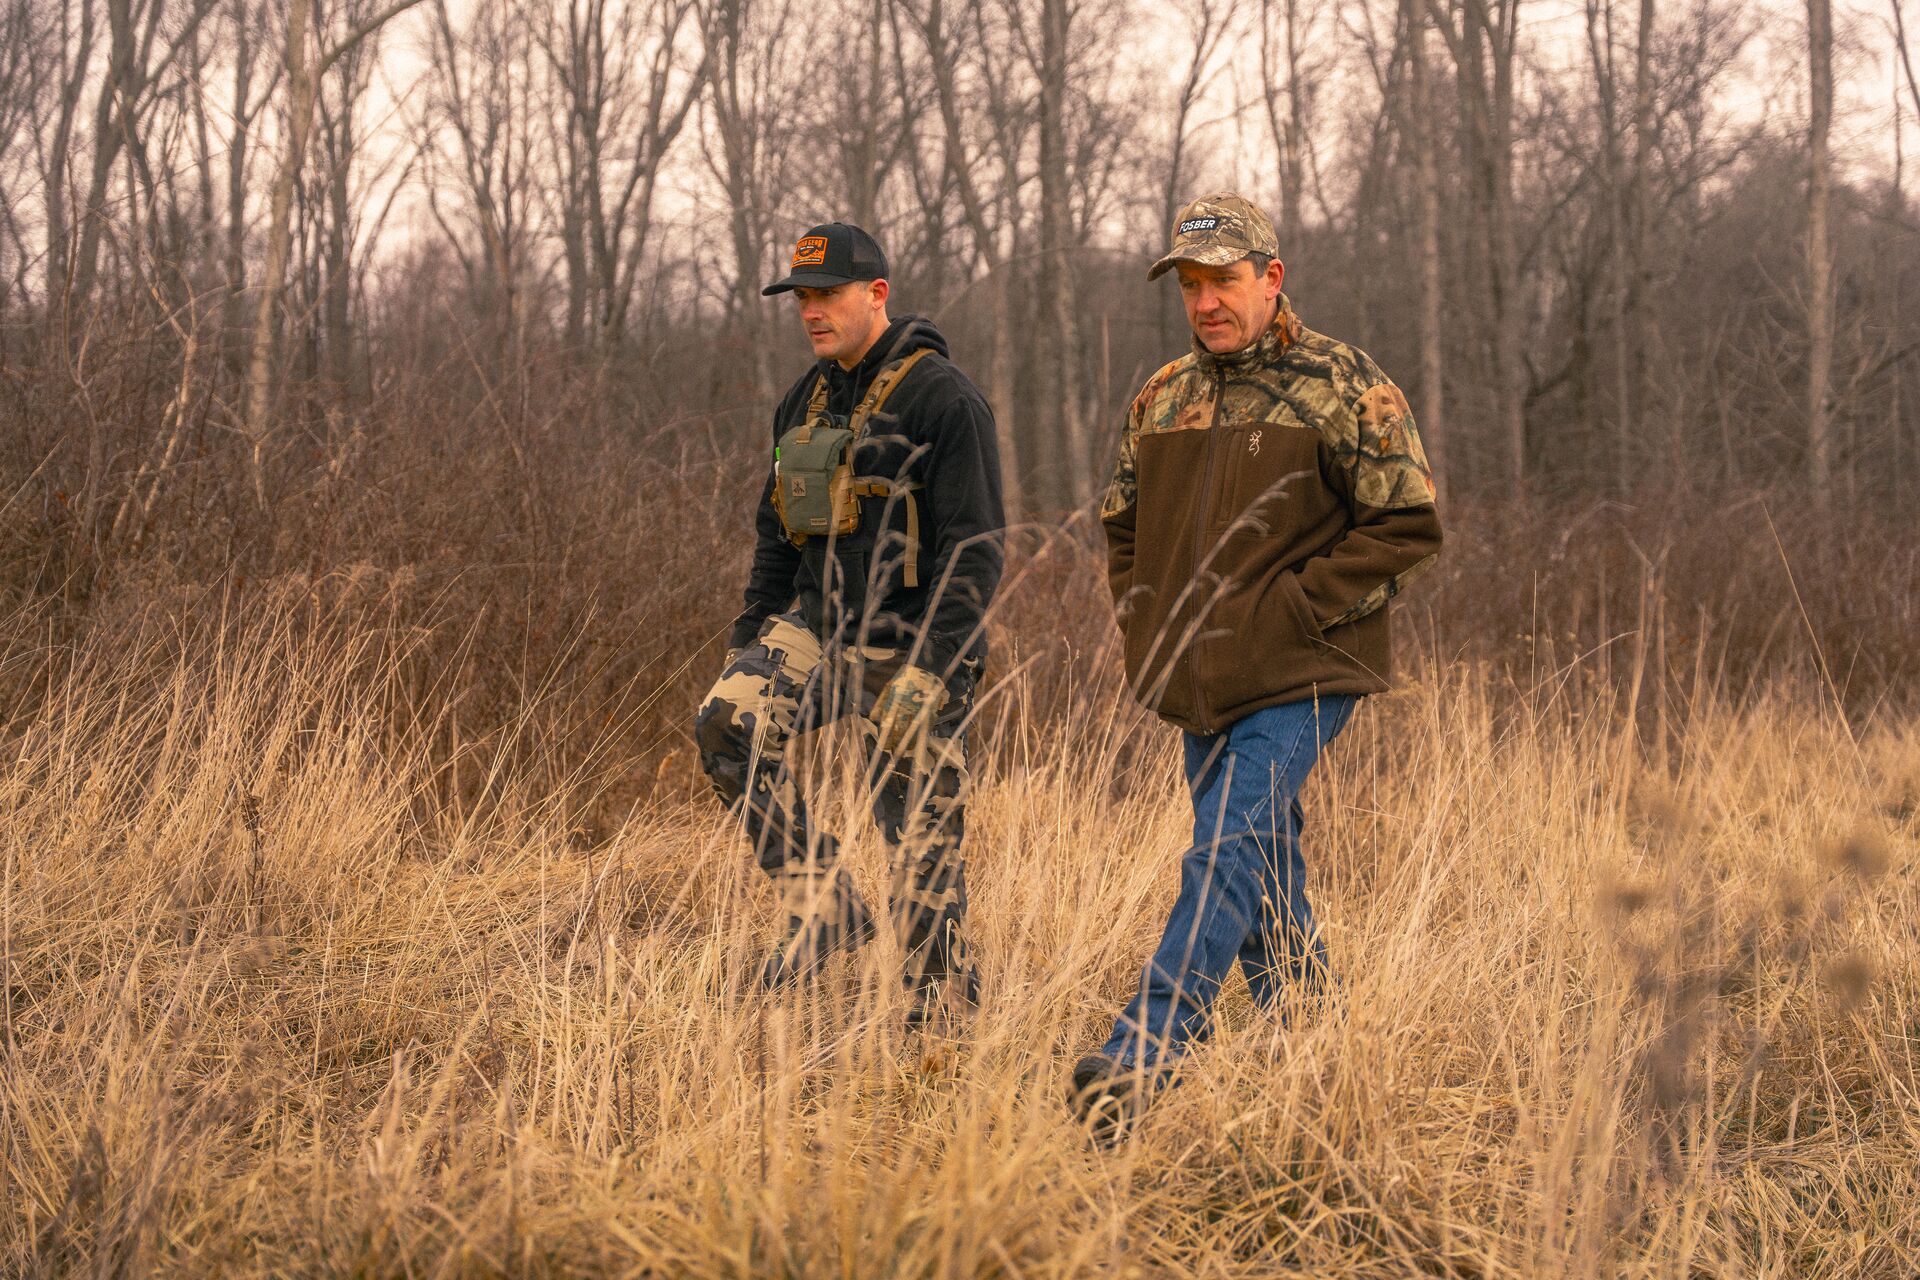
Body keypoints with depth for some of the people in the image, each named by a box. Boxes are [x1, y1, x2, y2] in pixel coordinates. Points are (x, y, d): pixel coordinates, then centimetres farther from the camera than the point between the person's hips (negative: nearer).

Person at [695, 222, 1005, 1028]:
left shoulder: (943, 400, -12)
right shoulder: (806, 403, 12)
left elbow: (973, 549, -16)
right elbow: (777, 534, 20)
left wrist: (930, 669, -24)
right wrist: (747, 645, 13)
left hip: (909, 646, -7)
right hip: (820, 626, 7)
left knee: (921, 833, -3)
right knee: (727, 724, -18)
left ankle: (938, 1017, 8)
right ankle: (823, 906, -8)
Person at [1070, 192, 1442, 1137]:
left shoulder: (1344, 390, -5)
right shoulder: (1162, 400, 13)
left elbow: (1405, 528, -8)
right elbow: (1123, 526, 25)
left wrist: (1293, 607, -14)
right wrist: (1144, 625, 10)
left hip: (1297, 680, -7)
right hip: (1199, 685, 7)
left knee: (1228, 857, -17)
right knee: (1265, 877, 13)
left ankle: (1140, 1059, -25)